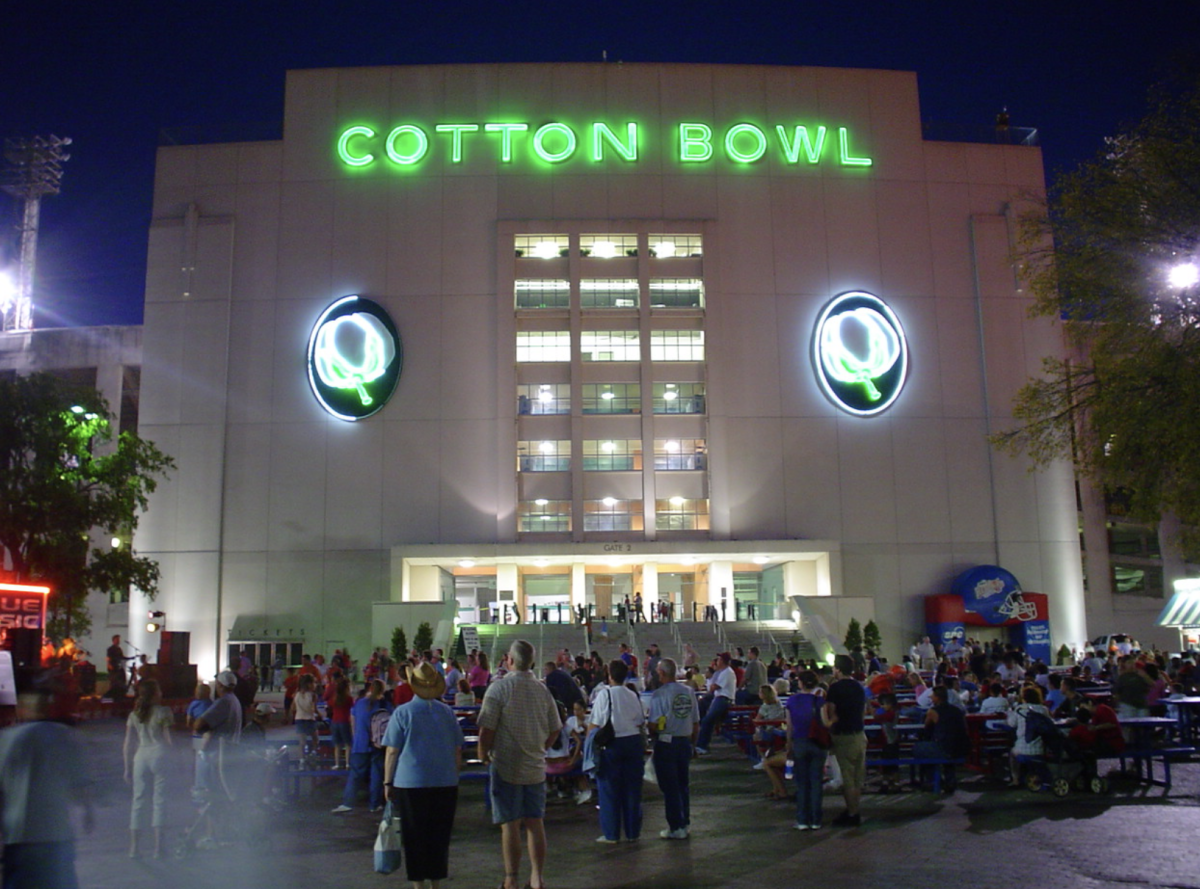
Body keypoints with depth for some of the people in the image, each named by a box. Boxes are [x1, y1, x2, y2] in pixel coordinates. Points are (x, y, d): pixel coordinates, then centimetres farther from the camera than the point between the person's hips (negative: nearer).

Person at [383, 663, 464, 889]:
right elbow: (457, 751, 10)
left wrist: (388, 782, 3)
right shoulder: (447, 712, 5)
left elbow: (392, 752, -6)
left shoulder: (402, 713, -6)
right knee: (439, 836, 12)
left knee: (414, 837, 6)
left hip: (411, 784, -3)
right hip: (446, 785, 3)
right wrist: (453, 778, 20)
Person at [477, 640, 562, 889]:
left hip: (506, 766, -4)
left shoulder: (500, 687, -12)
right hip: (536, 767, 4)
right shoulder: (542, 689, 2)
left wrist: (483, 754, 1)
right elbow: (555, 729, 9)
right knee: (535, 822, 10)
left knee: (510, 824, 3)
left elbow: (487, 729, -15)